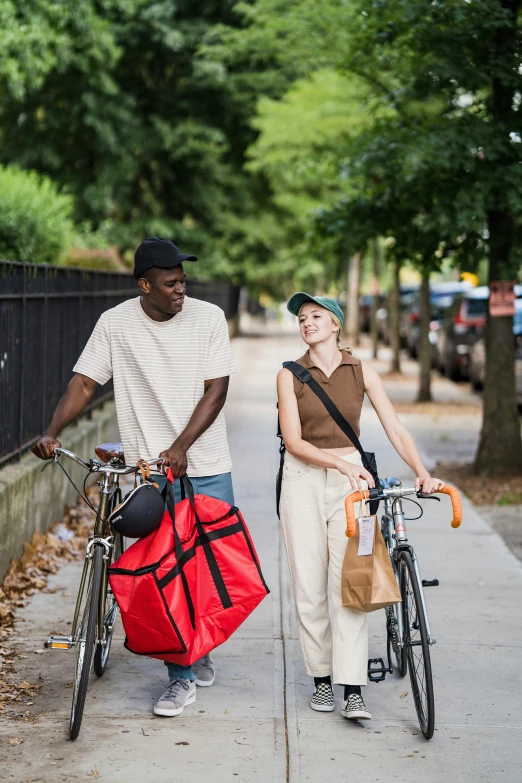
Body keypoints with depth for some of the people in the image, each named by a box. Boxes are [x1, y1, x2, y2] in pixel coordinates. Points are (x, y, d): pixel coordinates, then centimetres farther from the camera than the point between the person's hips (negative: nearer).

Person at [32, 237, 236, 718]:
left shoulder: (208, 318, -4)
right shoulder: (115, 324, -2)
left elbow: (216, 390, -7)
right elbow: (84, 383, -2)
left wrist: (180, 447, -17)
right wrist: (52, 433, -18)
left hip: (206, 466, 1)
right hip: (150, 468, 0)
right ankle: (181, 677, 8)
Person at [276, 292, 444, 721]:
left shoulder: (362, 371, 3)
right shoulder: (290, 375, 1)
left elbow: (395, 429, -2)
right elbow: (294, 441, -6)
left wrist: (422, 471, -17)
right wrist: (339, 462, -21)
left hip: (352, 480, 0)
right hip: (303, 480, 0)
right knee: (309, 585, 0)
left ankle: (353, 690, -11)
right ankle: (322, 678, 14)